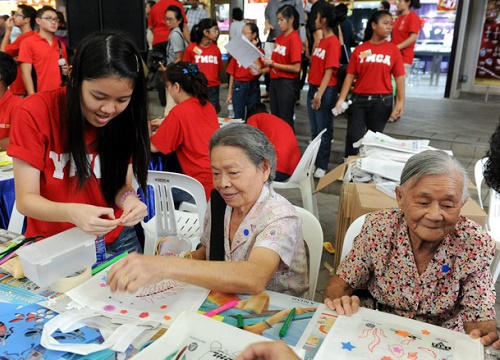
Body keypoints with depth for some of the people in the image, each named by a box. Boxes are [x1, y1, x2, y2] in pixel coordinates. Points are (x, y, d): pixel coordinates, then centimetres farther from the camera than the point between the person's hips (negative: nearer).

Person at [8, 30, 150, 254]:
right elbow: (25, 199, -17)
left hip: (114, 239, 2)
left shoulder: (126, 117, -11)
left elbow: (121, 184, -5)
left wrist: (128, 199, -27)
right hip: (53, 243, -2)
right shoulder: (35, 113, -18)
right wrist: (72, 212, -35)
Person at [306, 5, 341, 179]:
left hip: (325, 91, -9)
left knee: (324, 130, 1)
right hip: (313, 88, 9)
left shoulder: (333, 42, -13)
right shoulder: (321, 41, 13)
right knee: (314, 130, 14)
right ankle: (314, 162, 24)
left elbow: (329, 70, -18)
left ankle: (322, 166, 10)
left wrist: (320, 93, -21)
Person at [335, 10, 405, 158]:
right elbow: (350, 75, 1)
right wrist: (341, 99, -8)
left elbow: (399, 77, 1)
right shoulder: (359, 49, 2)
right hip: (359, 99, 0)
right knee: (353, 138, 1)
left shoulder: (393, 50, 2)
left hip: (382, 100, 0)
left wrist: (400, 101, -9)